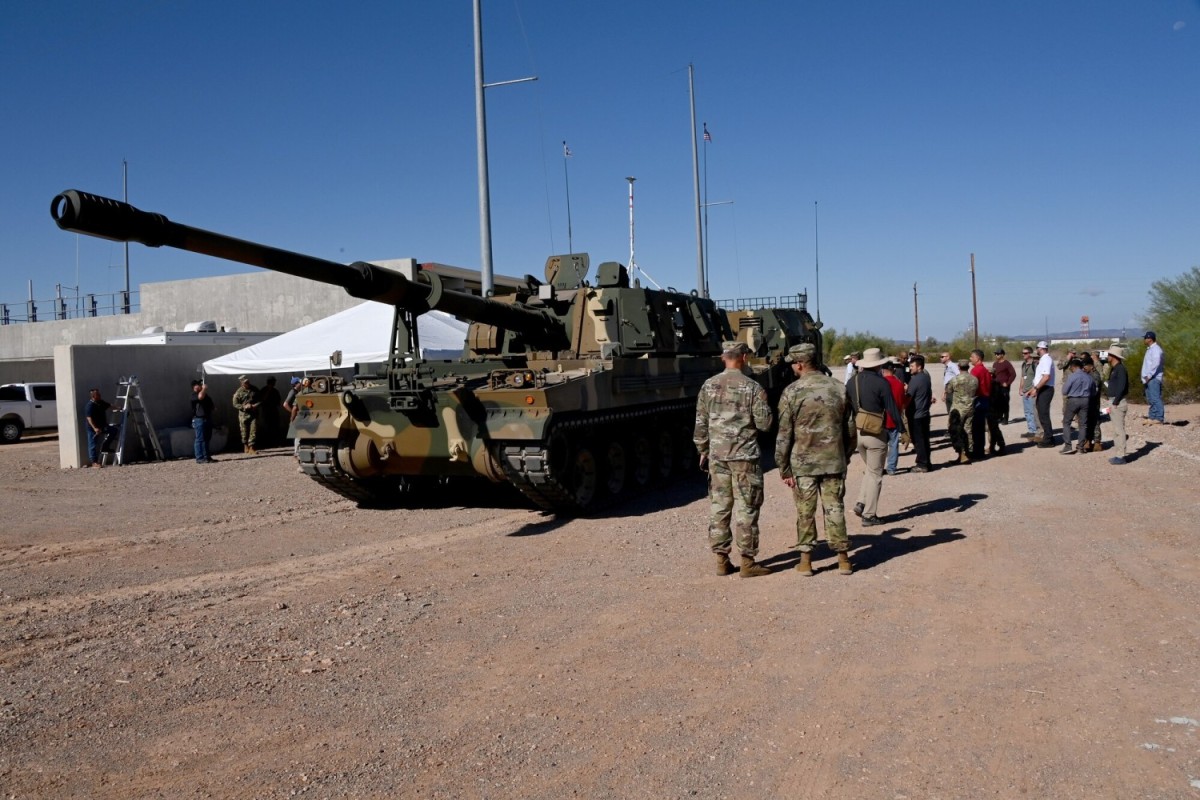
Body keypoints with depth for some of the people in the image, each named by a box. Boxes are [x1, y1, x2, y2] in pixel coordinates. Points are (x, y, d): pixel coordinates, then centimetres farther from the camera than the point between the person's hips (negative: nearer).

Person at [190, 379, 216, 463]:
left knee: (207, 439, 12)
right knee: (200, 439, -9)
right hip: (199, 419, -9)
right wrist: (204, 389, -14)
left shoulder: (205, 394, 20)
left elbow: (210, 405, 28)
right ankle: (199, 458, -8)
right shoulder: (194, 395, -7)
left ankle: (207, 456, 18)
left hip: (207, 418, 9)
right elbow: (200, 396, -30)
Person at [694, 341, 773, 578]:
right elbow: (764, 424, -9)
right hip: (744, 455, -4)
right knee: (745, 509, 2)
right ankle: (747, 561, 6)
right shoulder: (752, 387, -8)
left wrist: (703, 450, 17)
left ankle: (721, 560, 14)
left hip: (717, 455, 4)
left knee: (719, 507, 9)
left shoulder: (709, 386, 3)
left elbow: (701, 423, 6)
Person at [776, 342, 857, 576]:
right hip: (834, 462, 3)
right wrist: (845, 456, 19)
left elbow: (784, 434, -7)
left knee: (805, 512, 7)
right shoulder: (839, 388, 2)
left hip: (803, 463, -3)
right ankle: (843, 559, 15)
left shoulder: (792, 392, -9)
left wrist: (784, 468, -1)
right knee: (835, 509, 11)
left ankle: (805, 560, 12)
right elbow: (851, 429, 8)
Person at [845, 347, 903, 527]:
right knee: (875, 474, 4)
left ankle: (861, 503, 9)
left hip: (856, 432, 5)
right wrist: (903, 430, -4)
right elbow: (892, 409, -11)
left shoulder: (852, 382, 5)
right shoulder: (881, 382, -11)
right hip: (875, 434, -5)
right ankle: (869, 515, 5)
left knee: (870, 469, 22)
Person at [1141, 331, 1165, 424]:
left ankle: (1159, 418, -10)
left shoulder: (1155, 349, -13)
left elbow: (1156, 363, -24)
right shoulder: (1150, 349, 19)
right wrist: (1145, 377, 16)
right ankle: (1152, 417, 20)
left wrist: (1149, 375, -23)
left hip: (1153, 378, -11)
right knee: (1151, 398, 14)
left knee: (1155, 398, -10)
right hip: (1149, 378, 11)